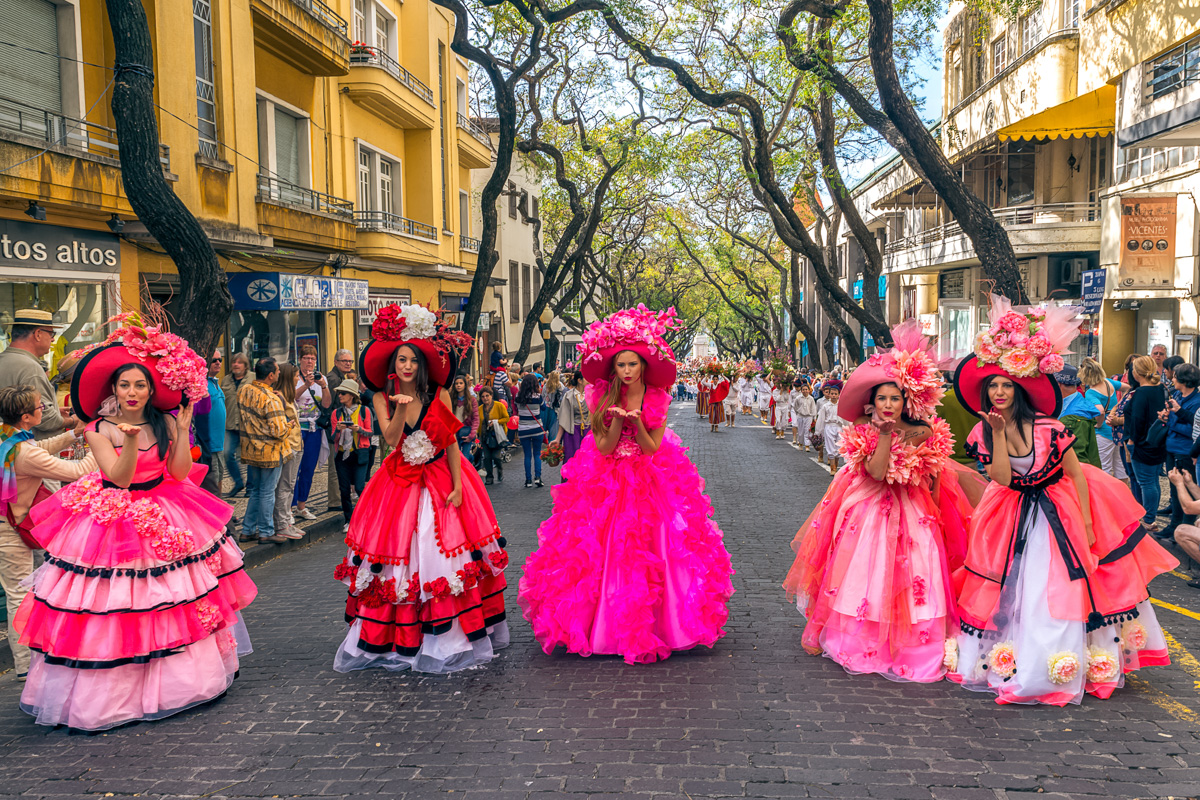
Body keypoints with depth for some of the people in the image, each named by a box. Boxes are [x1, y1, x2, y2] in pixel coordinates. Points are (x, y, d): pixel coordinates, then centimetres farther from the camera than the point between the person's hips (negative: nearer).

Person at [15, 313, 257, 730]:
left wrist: (183, 428, -12)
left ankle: (175, 680, 23)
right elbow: (120, 477, -17)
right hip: (115, 522, -3)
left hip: (165, 519, 3)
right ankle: (111, 692, 8)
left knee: (174, 600, 8)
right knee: (114, 607, -4)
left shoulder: (165, 422, 1)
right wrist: (130, 440, -31)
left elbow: (180, 472, -6)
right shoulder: (99, 430, -7)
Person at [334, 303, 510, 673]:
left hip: (441, 481, -1)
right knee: (397, 554, 1)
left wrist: (457, 486, -9)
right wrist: (401, 407, -28)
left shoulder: (439, 395, -2)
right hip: (400, 485, 1)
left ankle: (449, 639, 9)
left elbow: (452, 443, -3)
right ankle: (395, 642, 12)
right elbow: (391, 438, -13)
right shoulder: (381, 398, 1)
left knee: (443, 555, -2)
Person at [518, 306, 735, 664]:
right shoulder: (602, 399, -3)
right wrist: (617, 419, -20)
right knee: (602, 552, -3)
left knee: (655, 552, -3)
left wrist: (637, 421, -21)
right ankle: (605, 625, 9)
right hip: (606, 484, 0)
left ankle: (651, 626, 10)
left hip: (651, 483, 0)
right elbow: (604, 448, -5)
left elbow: (652, 449, -5)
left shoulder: (657, 399, -3)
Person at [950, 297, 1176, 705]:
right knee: (1012, 589, 7)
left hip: (1058, 514, -3)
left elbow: (1077, 474, -11)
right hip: (1014, 516, 3)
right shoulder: (983, 432, -8)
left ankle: (1059, 667, 10)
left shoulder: (1046, 427, -19)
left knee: (1058, 591, -2)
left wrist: (1086, 525, -12)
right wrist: (998, 433, -25)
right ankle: (1006, 660, 19)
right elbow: (1002, 478, -18)